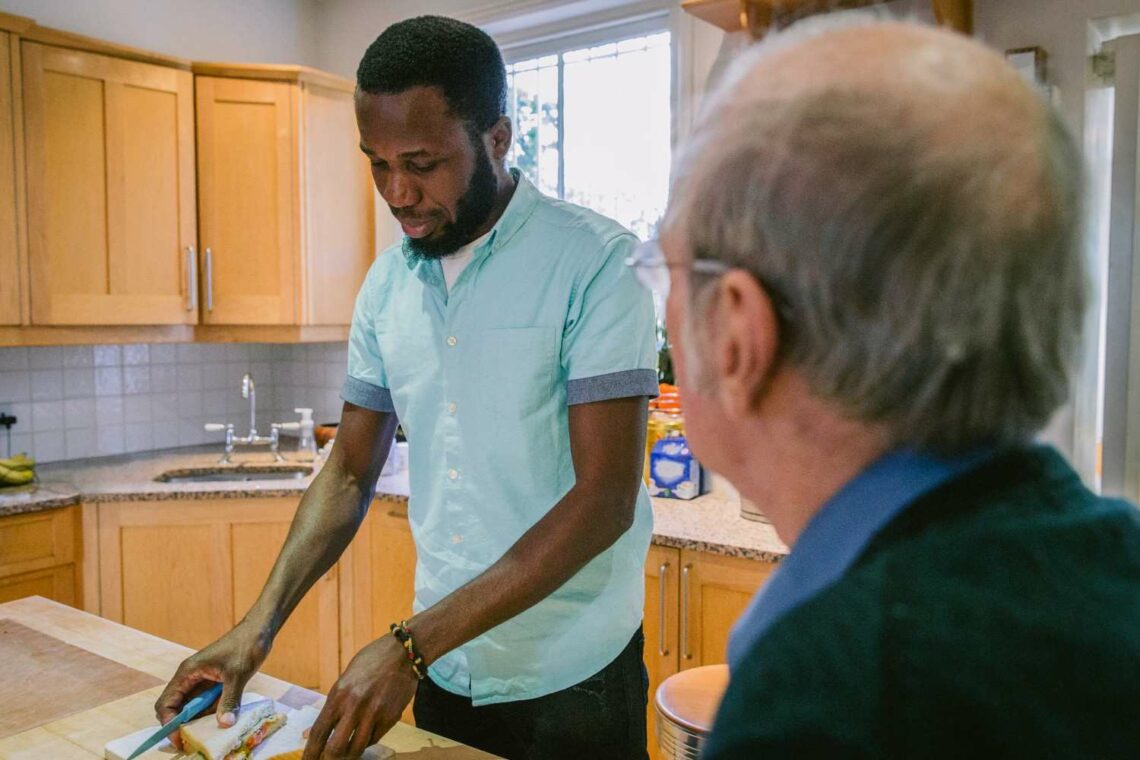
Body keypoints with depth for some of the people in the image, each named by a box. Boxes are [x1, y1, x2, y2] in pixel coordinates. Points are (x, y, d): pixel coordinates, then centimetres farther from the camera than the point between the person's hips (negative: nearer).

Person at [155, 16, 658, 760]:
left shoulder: (597, 262, -16)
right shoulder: (387, 282, 1)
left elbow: (605, 499, -21)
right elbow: (351, 473, 7)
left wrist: (410, 643, -22)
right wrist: (262, 623, -5)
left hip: (569, 684, -4)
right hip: (441, 675, 4)